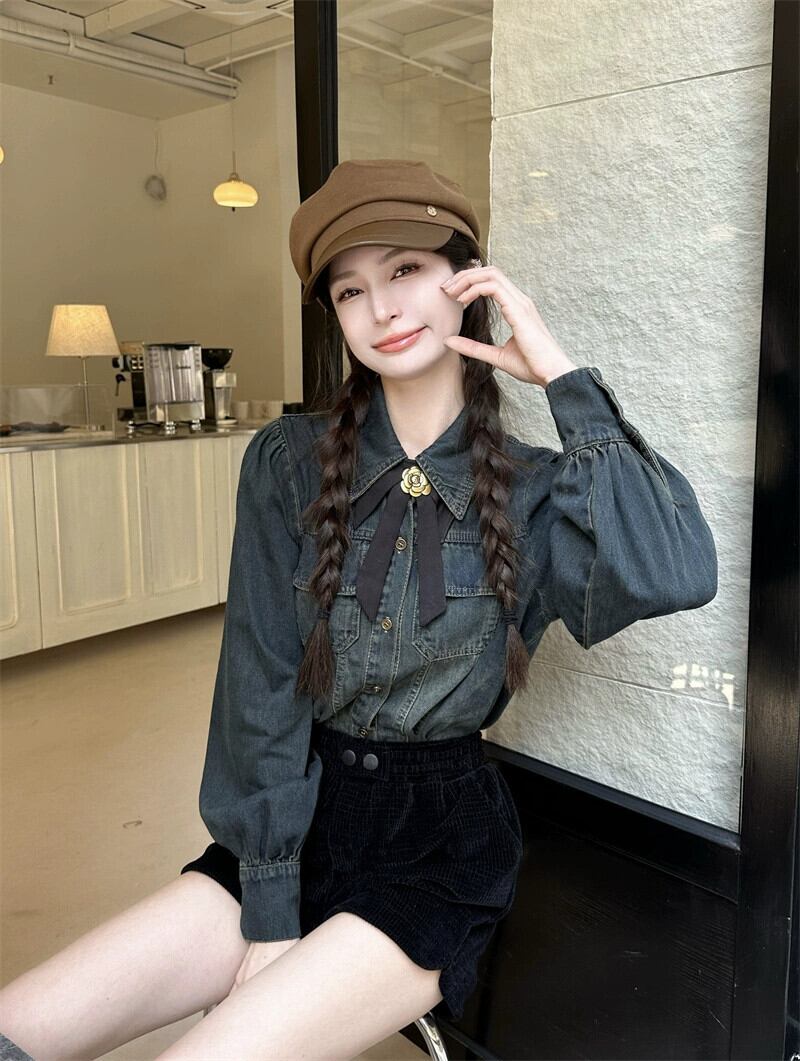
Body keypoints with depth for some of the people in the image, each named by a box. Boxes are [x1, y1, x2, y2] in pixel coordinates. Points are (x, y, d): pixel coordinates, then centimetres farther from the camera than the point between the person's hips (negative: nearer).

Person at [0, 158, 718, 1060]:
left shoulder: (533, 491, -5)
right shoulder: (288, 463, -4)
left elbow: (677, 575, -24)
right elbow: (260, 688, -7)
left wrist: (562, 376, -19)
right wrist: (268, 916, -9)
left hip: (440, 846, -1)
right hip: (294, 822, 2)